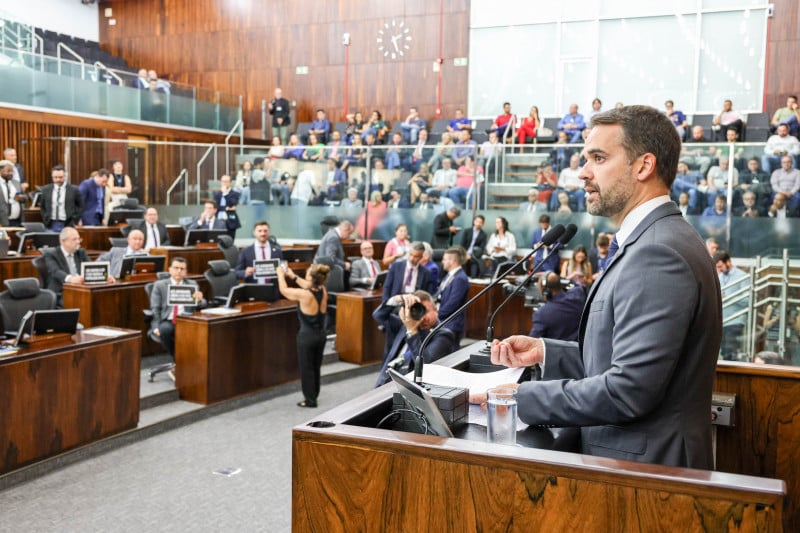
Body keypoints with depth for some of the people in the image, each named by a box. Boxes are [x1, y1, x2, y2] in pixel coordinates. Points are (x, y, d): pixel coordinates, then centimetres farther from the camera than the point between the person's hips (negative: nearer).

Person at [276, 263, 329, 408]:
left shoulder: (304, 295, -24)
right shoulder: (323, 291, -6)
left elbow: (284, 290, -7)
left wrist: (281, 275, 11)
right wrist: (294, 277, 25)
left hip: (307, 336, -6)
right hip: (321, 334, 6)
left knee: (306, 368, 8)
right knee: (316, 367, 19)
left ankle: (310, 399, 16)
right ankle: (313, 394, 32)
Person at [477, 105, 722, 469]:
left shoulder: (657, 254, -21)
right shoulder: (654, 241, 10)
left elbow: (628, 390, -25)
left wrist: (519, 397, -19)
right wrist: (545, 351, 3)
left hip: (643, 466, -9)